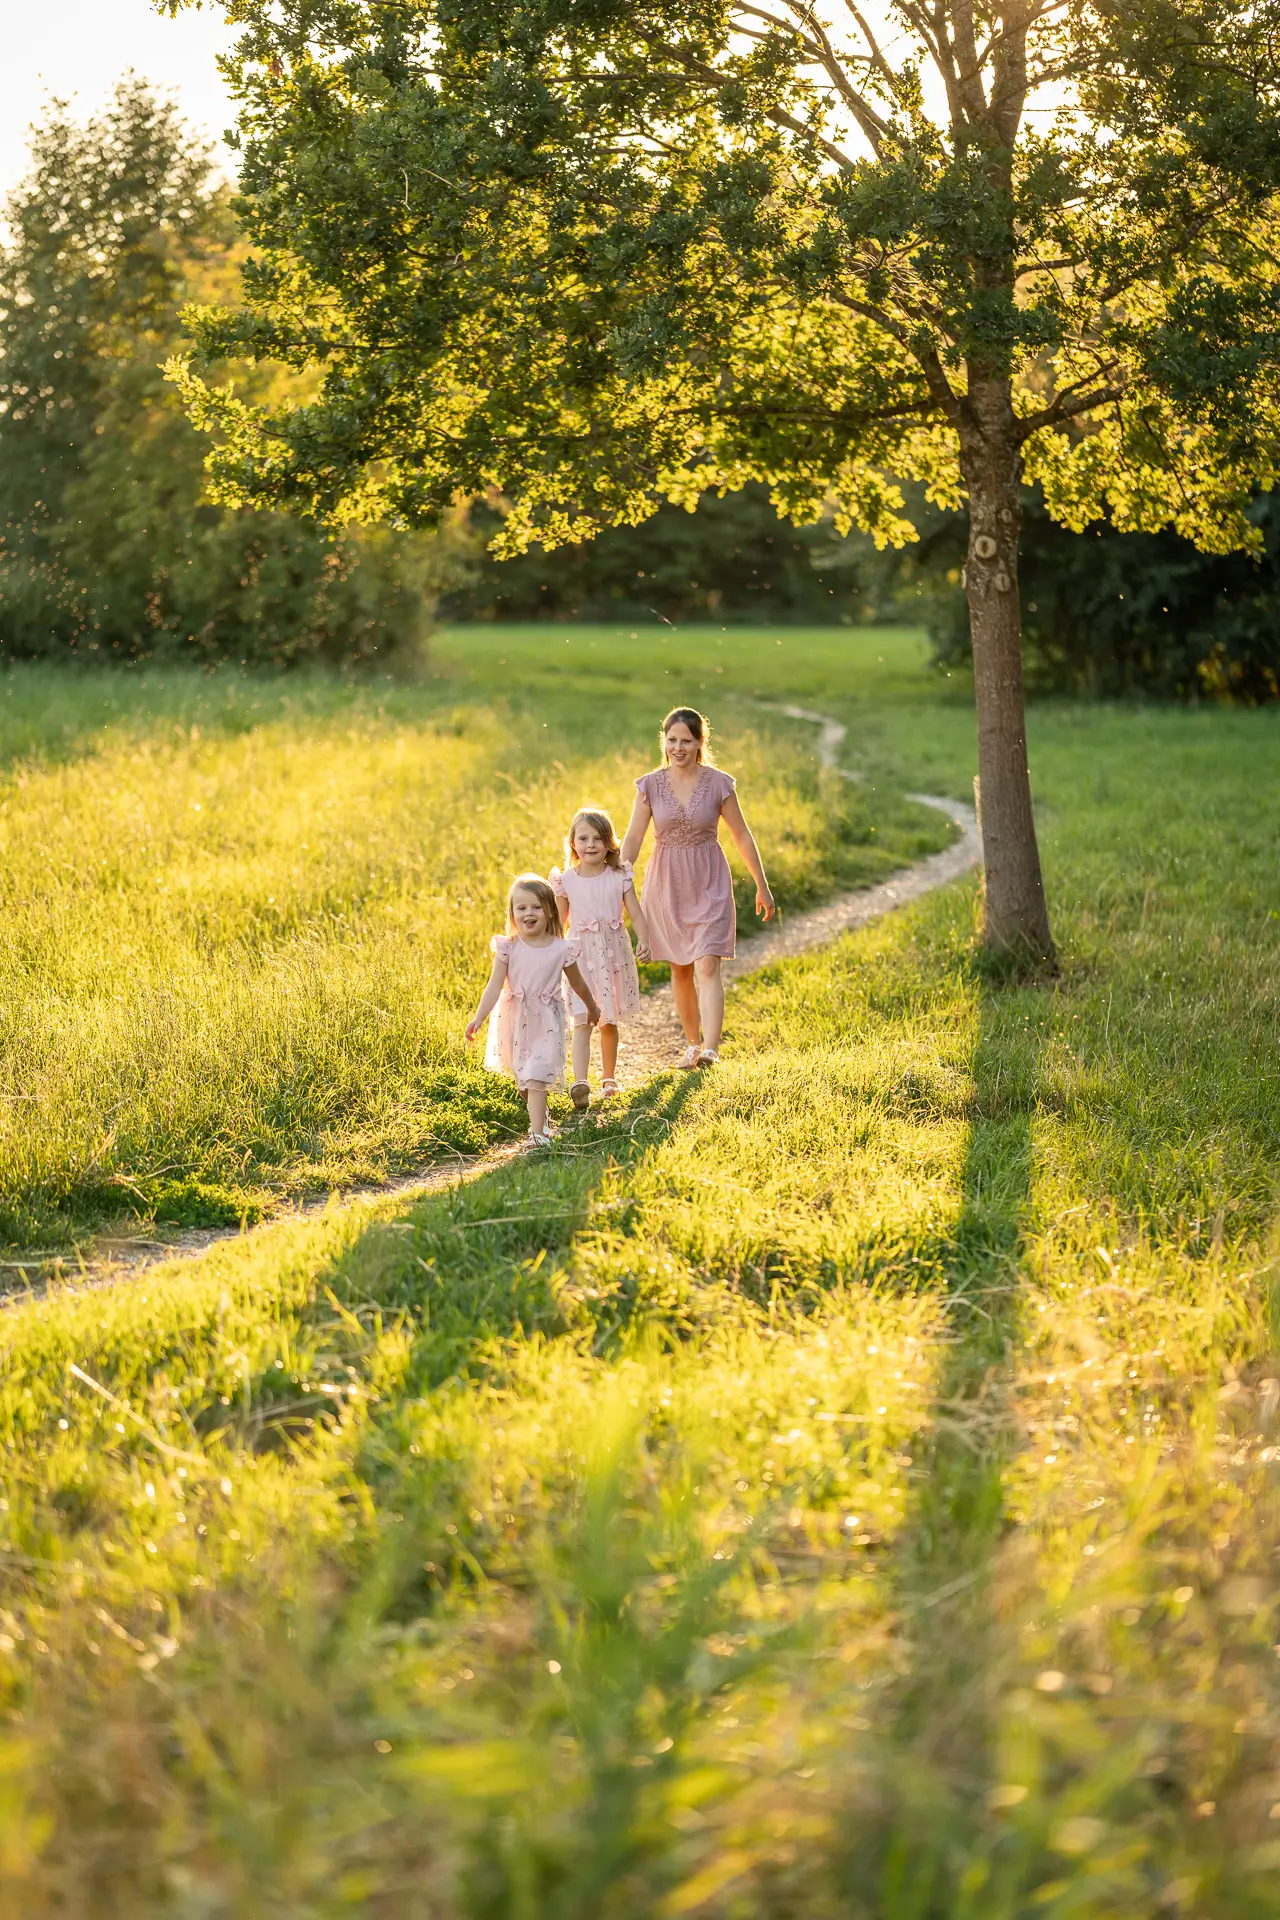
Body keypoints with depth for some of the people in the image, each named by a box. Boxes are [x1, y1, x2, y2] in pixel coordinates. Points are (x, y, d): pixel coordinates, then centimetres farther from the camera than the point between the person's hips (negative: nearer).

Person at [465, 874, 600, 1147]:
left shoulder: (561, 949, -10)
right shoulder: (508, 947, -11)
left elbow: (577, 983, 7)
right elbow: (494, 986, -14)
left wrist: (592, 1008, 21)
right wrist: (478, 1019, -24)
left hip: (545, 1021, -2)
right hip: (515, 1019, 2)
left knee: (536, 1077, -11)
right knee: (522, 1077, 16)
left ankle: (538, 1132, -12)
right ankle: (539, 1114, 40)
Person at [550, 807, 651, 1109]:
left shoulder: (619, 877, -2)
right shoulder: (567, 880, -1)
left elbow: (636, 914, -3)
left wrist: (644, 941, -16)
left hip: (613, 954, 1)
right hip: (581, 956, -1)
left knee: (609, 1022, 13)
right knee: (582, 1022, -13)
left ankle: (608, 1078, 30)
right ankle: (579, 1083, -23)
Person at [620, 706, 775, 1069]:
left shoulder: (719, 784, -6)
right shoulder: (650, 785, -3)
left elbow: (742, 837, 2)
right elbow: (633, 838, -3)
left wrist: (762, 888, 6)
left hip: (709, 885, -2)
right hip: (667, 885, 2)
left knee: (707, 967, -14)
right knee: (680, 969, 11)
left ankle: (710, 1049, -22)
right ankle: (693, 1044, 26)